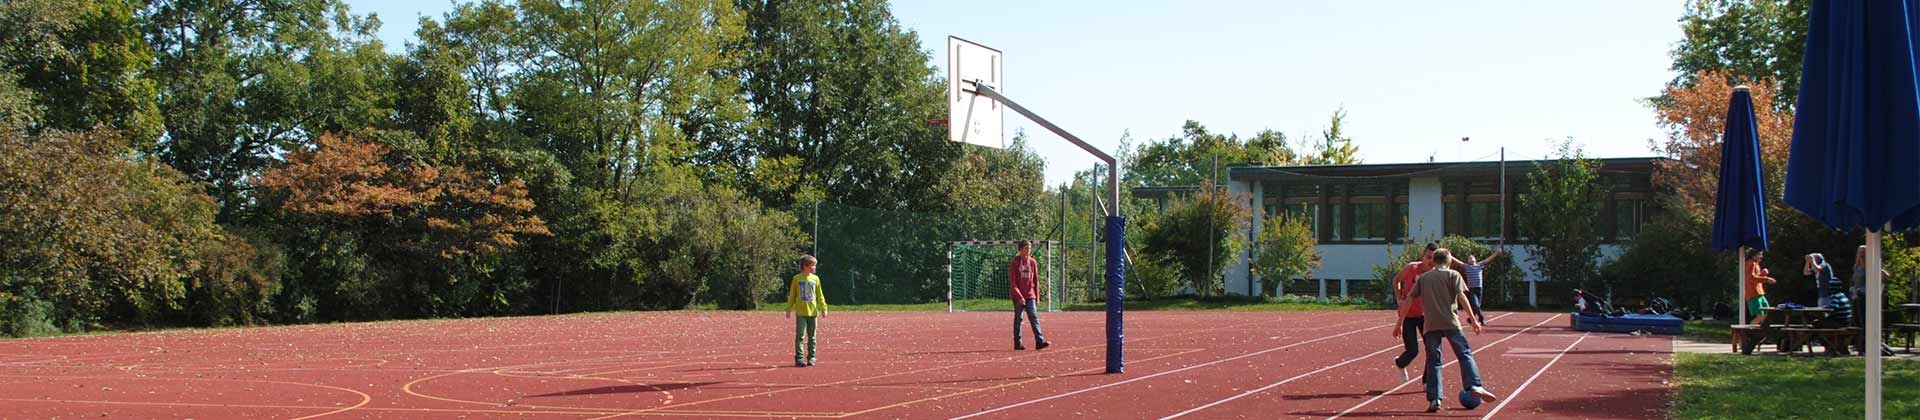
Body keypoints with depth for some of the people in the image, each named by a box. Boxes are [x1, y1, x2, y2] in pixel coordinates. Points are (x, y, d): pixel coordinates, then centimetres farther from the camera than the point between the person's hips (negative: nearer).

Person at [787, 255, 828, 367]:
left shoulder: (815, 279, 6)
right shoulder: (797, 279, -1)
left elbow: (820, 295, 10)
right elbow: (792, 295, 5)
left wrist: (823, 308, 1)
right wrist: (789, 309, 2)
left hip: (813, 312, 3)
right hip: (801, 312, -3)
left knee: (812, 337, 7)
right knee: (800, 336, -6)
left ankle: (811, 358, 15)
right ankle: (799, 358, -5)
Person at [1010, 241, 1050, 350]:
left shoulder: (1033, 262, 10)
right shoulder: (1015, 263, -3)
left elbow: (1036, 281, 14)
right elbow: (1012, 282, -8)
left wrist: (1037, 297, 10)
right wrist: (1019, 296, -15)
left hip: (1030, 296, 3)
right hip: (1018, 297, -3)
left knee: (1034, 317, -6)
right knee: (1018, 319, 2)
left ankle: (1040, 341, -14)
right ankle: (1017, 343, 8)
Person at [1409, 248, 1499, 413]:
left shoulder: (1423, 278, 17)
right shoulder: (1453, 275, 8)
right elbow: (1461, 297, -4)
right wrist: (1473, 319, -6)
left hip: (1430, 325, 3)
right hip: (1450, 323, -3)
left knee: (1433, 361, 6)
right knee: (1465, 354, -1)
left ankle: (1433, 400, -1)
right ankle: (1475, 386, -20)